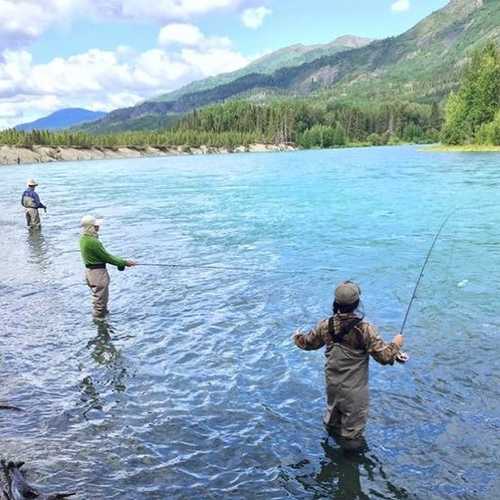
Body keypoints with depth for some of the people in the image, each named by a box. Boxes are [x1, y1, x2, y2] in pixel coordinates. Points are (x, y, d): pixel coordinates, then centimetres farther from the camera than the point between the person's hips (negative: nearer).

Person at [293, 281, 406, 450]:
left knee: (333, 407, 31)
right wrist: (396, 345, -4)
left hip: (332, 383, 5)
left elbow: (308, 343, 5)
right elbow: (384, 356, -24)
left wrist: (297, 337, 27)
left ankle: (332, 429, 56)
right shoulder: (365, 329, -27)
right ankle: (351, 439, 39)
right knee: (354, 416, 19)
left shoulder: (325, 326, -12)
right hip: (354, 388, -5)